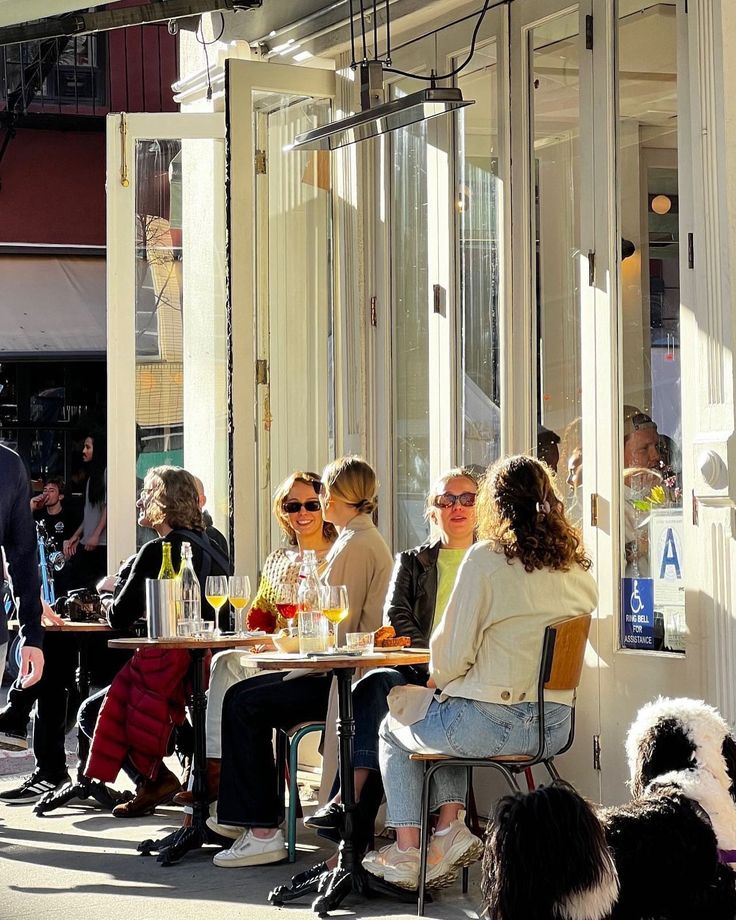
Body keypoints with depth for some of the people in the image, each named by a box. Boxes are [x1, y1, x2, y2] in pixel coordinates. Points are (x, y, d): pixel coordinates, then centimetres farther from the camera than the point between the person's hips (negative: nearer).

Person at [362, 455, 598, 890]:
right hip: (553, 726, 6)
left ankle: (408, 853, 22)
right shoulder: (579, 568, 5)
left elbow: (452, 654, -11)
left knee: (393, 728, 25)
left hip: (490, 723, -6)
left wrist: (438, 680, 12)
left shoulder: (486, 559, -13)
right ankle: (450, 825, 19)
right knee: (446, 718, 35)